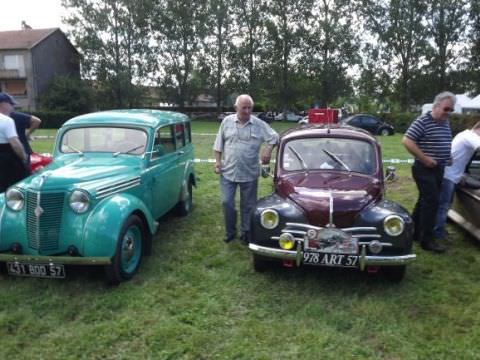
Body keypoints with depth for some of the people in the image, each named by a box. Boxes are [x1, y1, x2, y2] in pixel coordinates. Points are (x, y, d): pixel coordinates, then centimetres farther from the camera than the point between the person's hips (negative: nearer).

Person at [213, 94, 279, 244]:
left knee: (248, 205, 9)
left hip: (249, 174, -1)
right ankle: (230, 231, 21)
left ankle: (245, 233, 25)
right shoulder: (227, 121, 2)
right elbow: (219, 144, 8)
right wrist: (217, 161, 2)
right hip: (228, 172, 1)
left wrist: (268, 149, -18)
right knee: (227, 202, 1)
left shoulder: (259, 124, -3)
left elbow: (274, 137, 0)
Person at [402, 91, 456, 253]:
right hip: (425, 169, -8)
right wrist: (425, 159, -20)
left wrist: (448, 158, 11)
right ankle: (427, 240, -1)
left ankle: (415, 233, 26)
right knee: (432, 202, -9)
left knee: (425, 201, 14)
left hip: (439, 169, 8)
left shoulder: (445, 123, 12)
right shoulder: (422, 121, -14)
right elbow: (406, 141, -21)